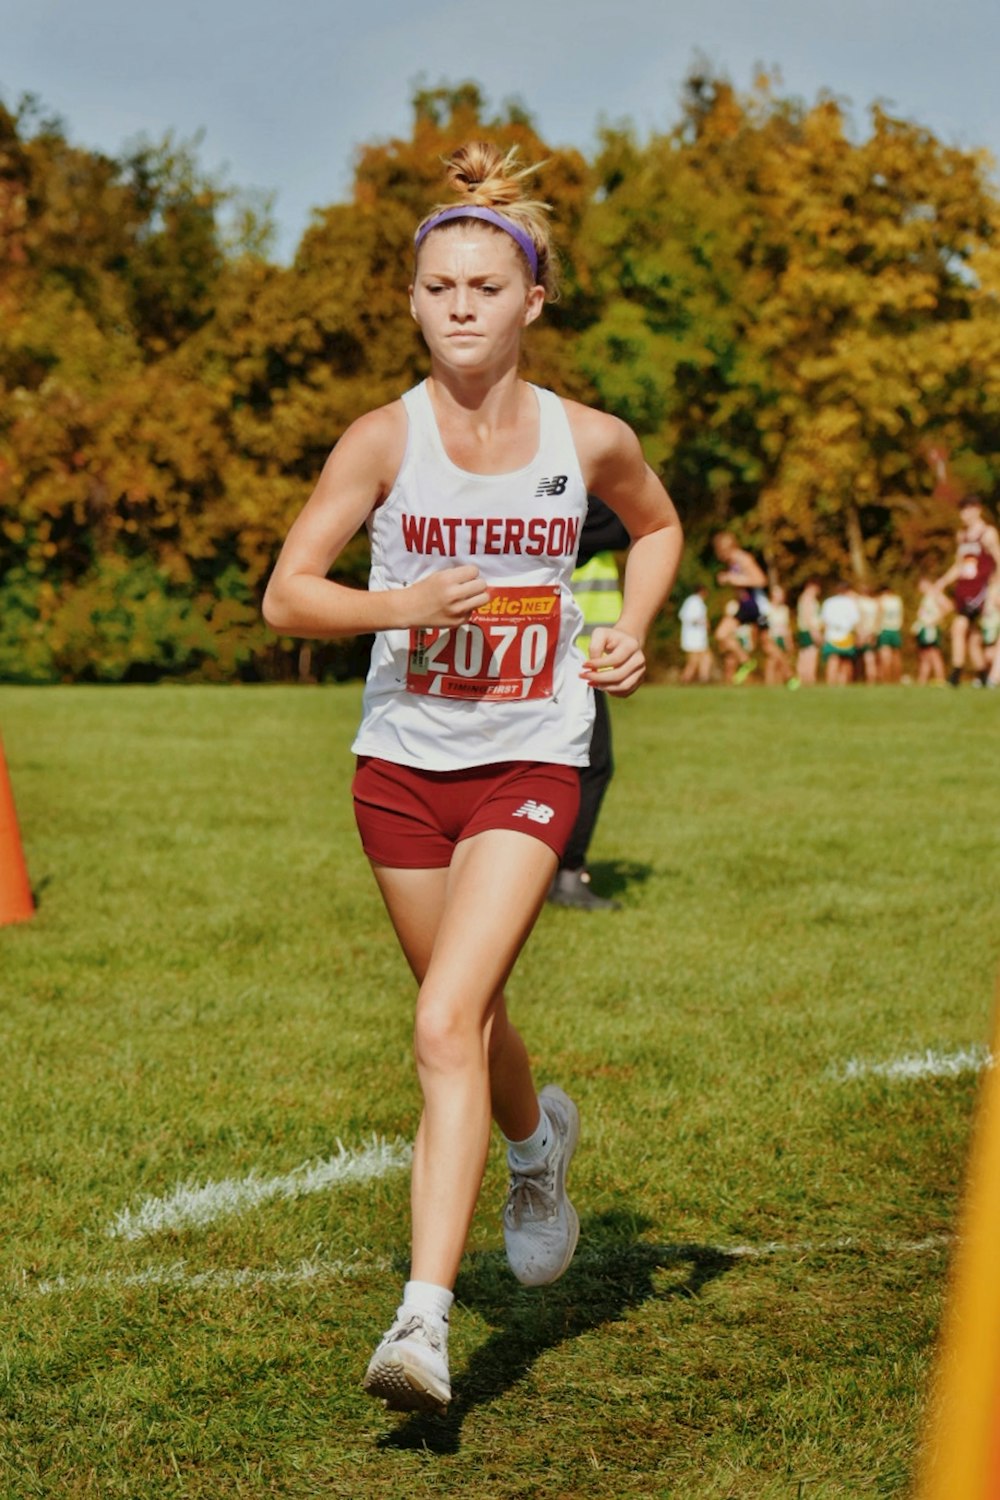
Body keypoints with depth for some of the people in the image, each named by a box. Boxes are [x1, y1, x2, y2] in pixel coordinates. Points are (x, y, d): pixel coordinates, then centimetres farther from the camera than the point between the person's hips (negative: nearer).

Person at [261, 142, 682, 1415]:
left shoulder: (591, 441, -3)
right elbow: (285, 596, -5)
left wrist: (631, 634, 3)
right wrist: (400, 605, -23)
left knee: (446, 1027, -17)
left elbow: (657, 525, 19)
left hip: (528, 764, -2)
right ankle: (539, 1139, 53)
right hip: (402, 760, 2)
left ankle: (424, 1321, -19)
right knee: (466, 1020, 18)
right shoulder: (385, 440, -6)